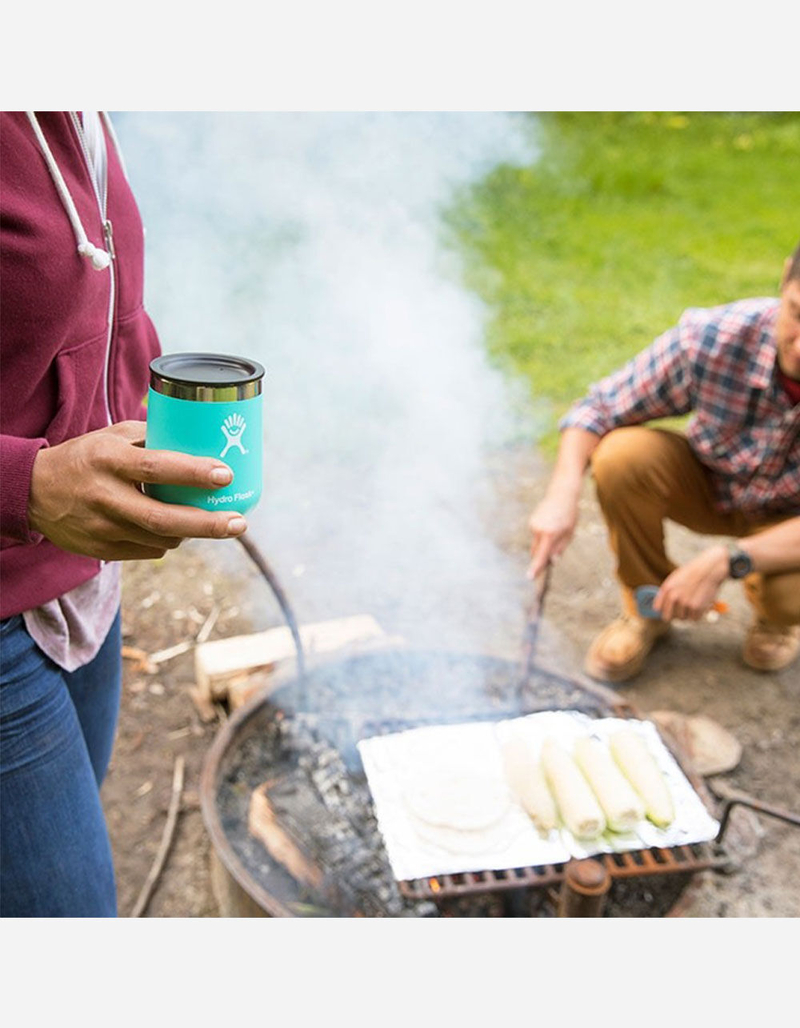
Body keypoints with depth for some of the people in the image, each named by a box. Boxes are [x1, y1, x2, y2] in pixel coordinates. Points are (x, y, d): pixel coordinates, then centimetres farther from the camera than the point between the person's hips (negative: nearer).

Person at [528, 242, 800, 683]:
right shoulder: (710, 337, -31)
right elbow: (597, 409, -19)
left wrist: (727, 559, -40)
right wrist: (563, 493, -36)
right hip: (710, 483, 1)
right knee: (622, 455, -30)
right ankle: (648, 609, -4)